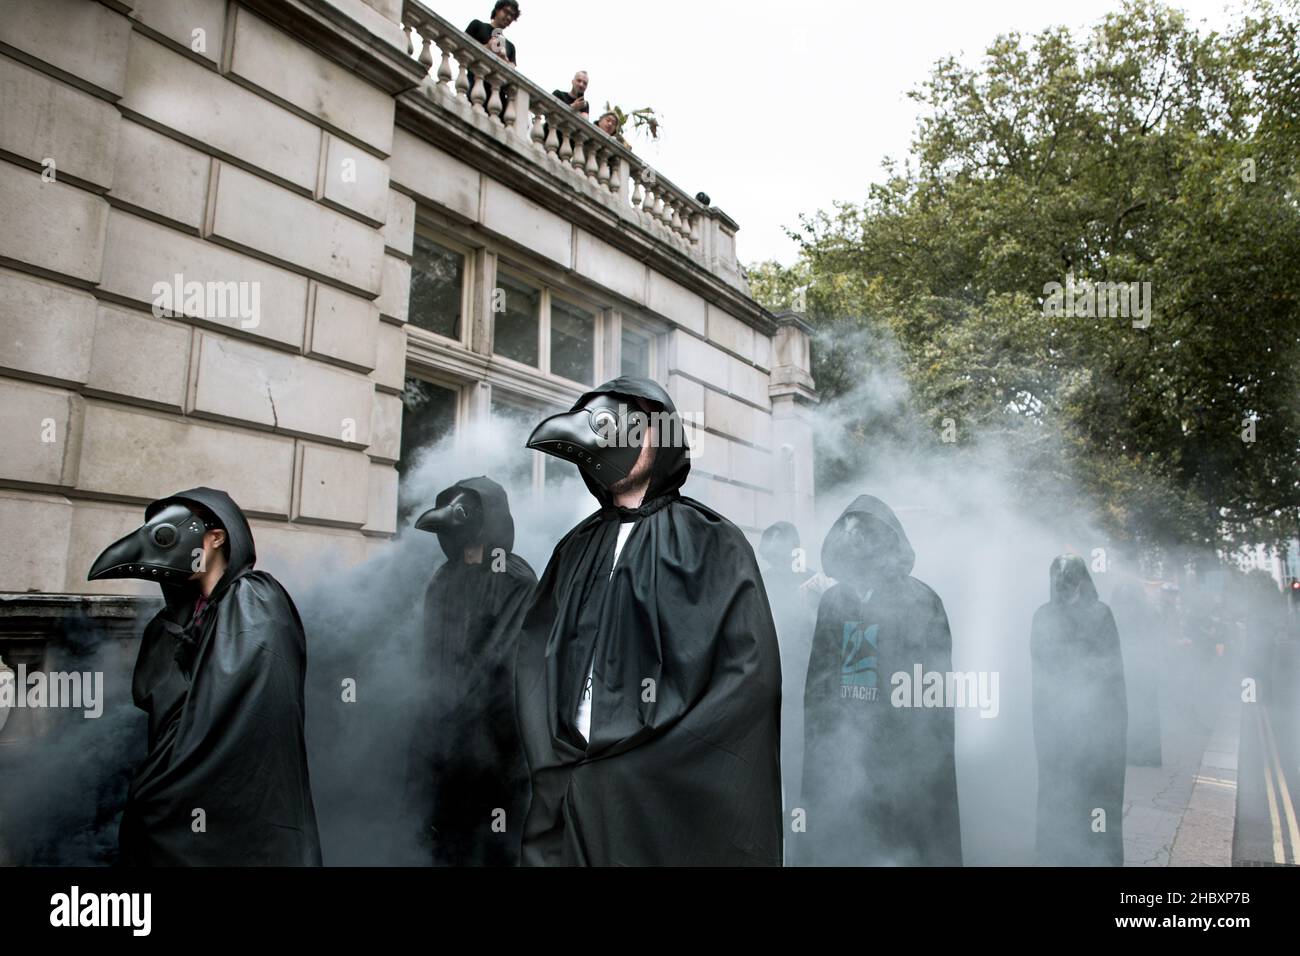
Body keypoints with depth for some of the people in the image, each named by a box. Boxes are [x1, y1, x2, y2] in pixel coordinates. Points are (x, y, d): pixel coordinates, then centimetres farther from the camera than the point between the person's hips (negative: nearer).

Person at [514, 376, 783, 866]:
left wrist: (645, 768, -15)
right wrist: (557, 767, -7)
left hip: (666, 795, -4)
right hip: (573, 797, 4)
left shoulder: (711, 543, -1)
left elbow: (750, 675, -10)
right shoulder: (576, 549, 12)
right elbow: (535, 659, 7)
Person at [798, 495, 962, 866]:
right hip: (837, 758, 4)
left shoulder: (920, 601, -5)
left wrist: (927, 758, -10)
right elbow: (817, 681, 11)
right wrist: (818, 747, 7)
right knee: (832, 850, 10)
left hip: (903, 759, -4)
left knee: (905, 852, 5)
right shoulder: (833, 600, 7)